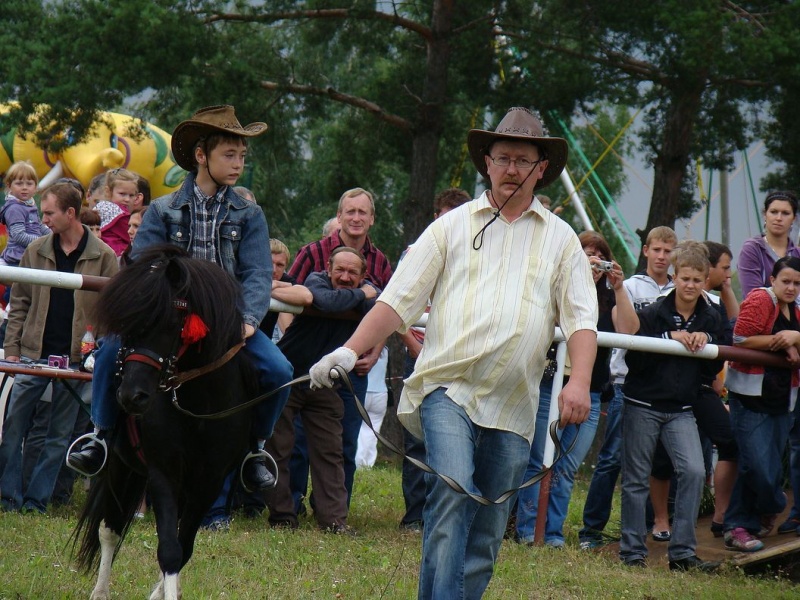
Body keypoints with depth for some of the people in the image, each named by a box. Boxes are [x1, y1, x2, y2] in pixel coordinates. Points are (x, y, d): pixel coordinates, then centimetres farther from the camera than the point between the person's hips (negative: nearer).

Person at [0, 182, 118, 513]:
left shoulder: (103, 257, -1)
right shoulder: (36, 251, 7)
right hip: (33, 355, 2)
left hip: (77, 358, -2)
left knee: (60, 435, 4)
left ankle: (36, 499, 11)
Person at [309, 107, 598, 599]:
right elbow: (399, 299, 7)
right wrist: (350, 351, -6)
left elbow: (581, 318, 6)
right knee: (452, 490, -24)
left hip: (512, 405, 2)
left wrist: (580, 382, -12)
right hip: (448, 387, -2)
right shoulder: (453, 226, 11)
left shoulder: (560, 239, 14)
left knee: (487, 534, 3)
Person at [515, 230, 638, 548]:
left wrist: (618, 288, -11)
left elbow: (629, 329, -3)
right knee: (539, 461, -2)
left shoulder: (608, 297, 12)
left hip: (590, 395, 4)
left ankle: (553, 533, 8)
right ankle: (527, 530, 3)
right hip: (550, 387, -4)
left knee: (567, 468, 3)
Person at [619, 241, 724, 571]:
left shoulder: (711, 320, 4)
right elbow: (633, 358, -15)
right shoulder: (653, 313, -8)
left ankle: (682, 552, -9)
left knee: (694, 471, -13)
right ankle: (633, 550, 13)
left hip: (681, 410, 3)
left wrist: (704, 344, -11)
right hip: (643, 405, -3)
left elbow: (713, 370, 8)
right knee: (636, 479, 3)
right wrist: (670, 337, -22)